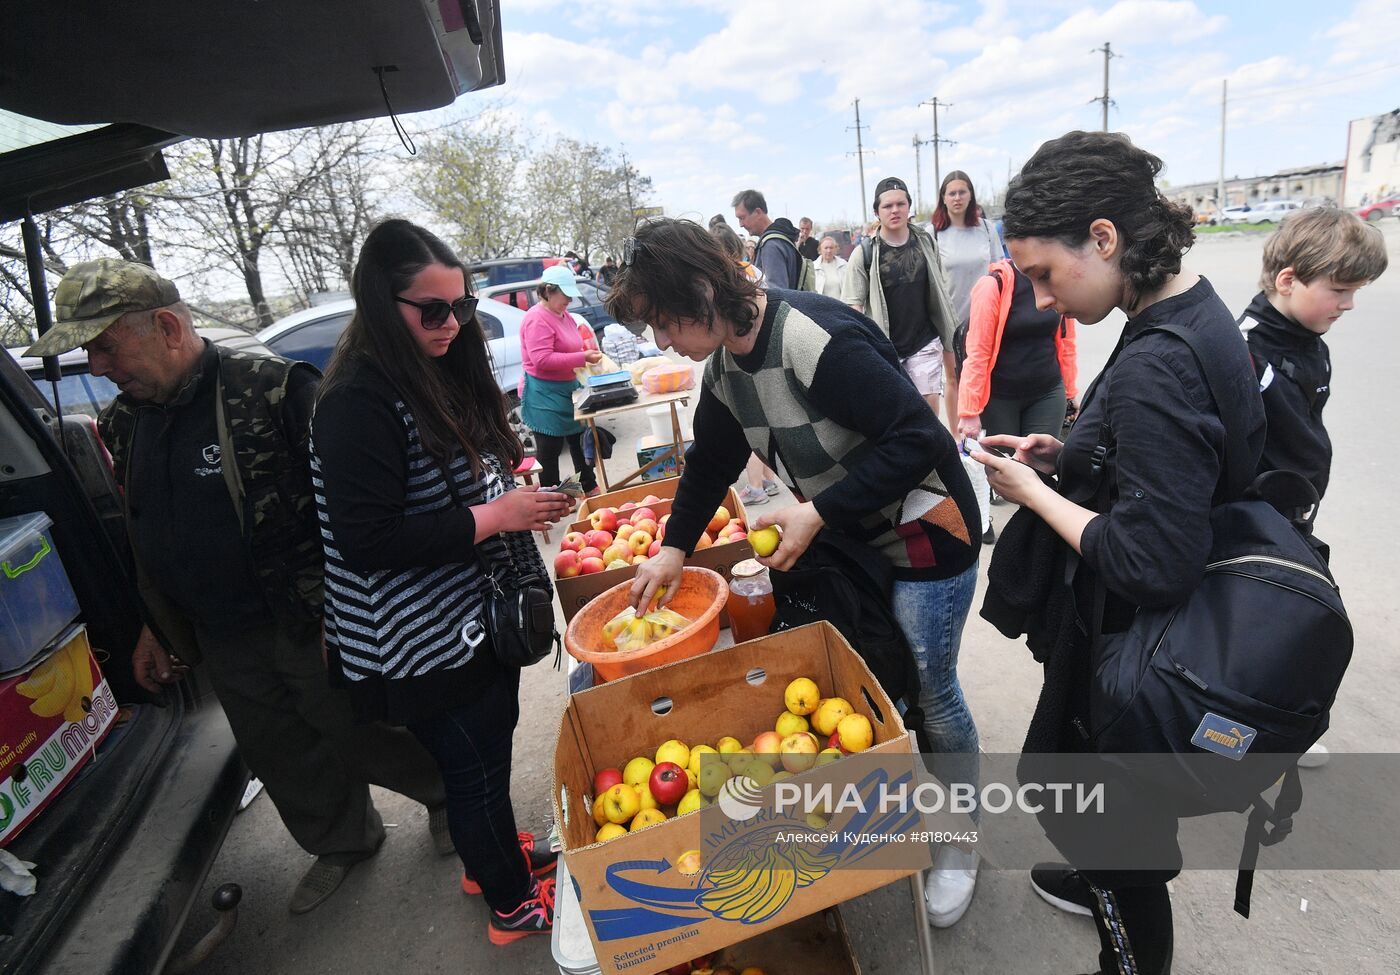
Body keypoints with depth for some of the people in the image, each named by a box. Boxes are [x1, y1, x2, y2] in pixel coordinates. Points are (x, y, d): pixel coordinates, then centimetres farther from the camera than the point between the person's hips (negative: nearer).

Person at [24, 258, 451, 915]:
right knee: (284, 758, 21)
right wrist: (154, 626, 21)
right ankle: (343, 843, 45)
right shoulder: (124, 424, 6)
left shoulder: (273, 390, -19)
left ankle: (450, 793, 36)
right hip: (221, 644, 7)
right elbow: (142, 536, 18)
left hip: (311, 628, -7)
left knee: (366, 737, 8)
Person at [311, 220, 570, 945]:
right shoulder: (358, 400, -21)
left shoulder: (443, 371, 4)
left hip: (482, 614, 8)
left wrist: (520, 499, 2)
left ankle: (492, 856, 51)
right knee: (474, 768, 12)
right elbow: (366, 540, -25)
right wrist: (491, 518, -24)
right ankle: (513, 906, 36)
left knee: (490, 749, 24)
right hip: (427, 642, -8)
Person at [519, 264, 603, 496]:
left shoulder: (564, 315, 11)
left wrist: (589, 354, 7)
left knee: (579, 439, 17)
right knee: (549, 448, -1)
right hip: (545, 394, -10)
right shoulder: (537, 319, -18)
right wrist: (582, 358, -26)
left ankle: (590, 488, 31)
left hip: (567, 389, 10)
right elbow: (542, 360, -26)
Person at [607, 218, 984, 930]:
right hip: (846, 534, 7)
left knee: (929, 691, 8)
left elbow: (918, 438, -29)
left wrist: (817, 514, -27)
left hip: (924, 533, -7)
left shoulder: (815, 340, -29)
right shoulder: (723, 364, -2)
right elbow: (712, 458, 12)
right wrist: (674, 548, 9)